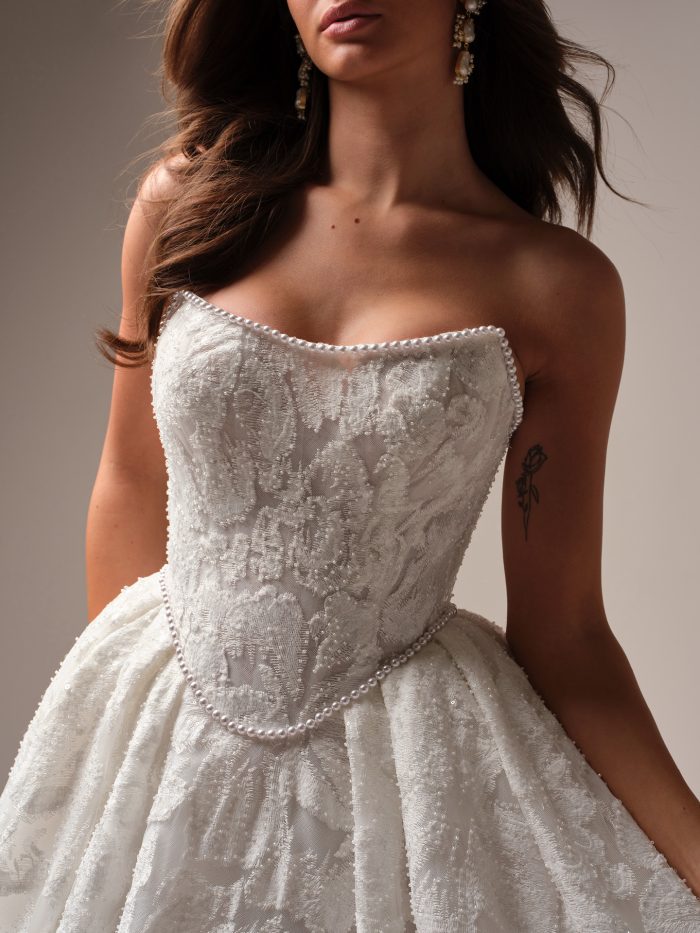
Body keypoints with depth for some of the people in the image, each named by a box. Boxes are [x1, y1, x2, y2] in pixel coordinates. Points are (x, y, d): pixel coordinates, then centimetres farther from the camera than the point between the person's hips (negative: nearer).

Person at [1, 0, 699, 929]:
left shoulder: (556, 284, -8)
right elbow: (132, 486, 7)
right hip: (156, 746, 2)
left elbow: (561, 632, -6)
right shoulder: (188, 202, -3)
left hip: (407, 763, -2)